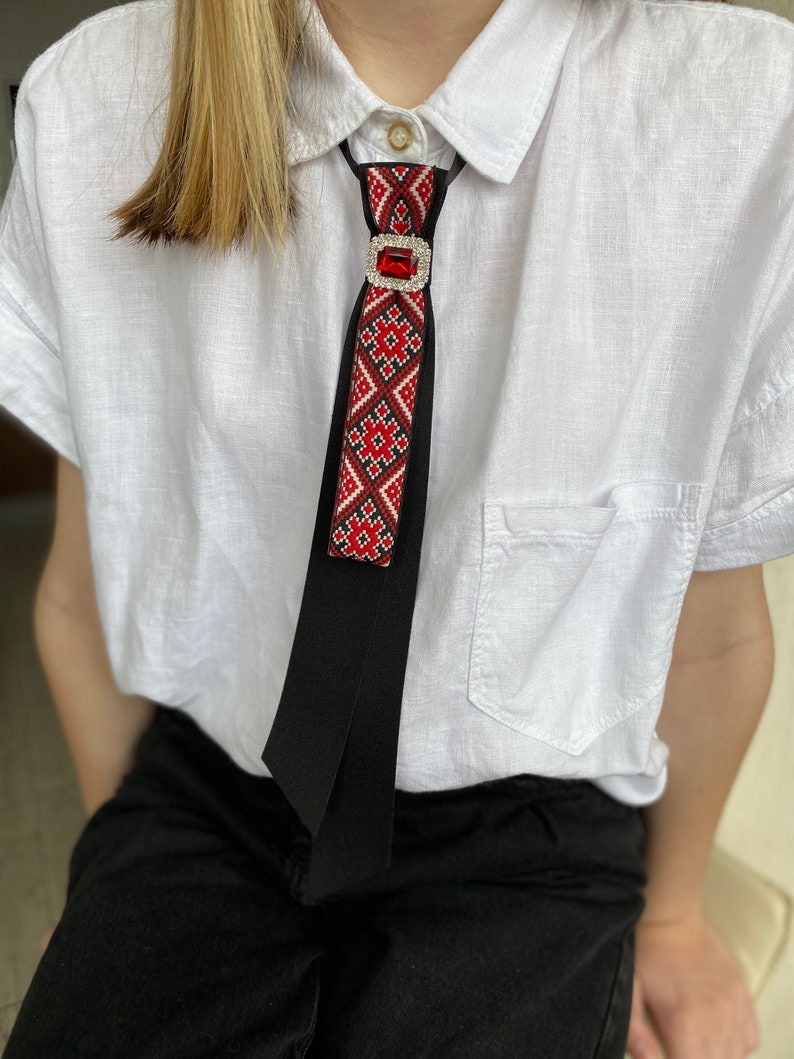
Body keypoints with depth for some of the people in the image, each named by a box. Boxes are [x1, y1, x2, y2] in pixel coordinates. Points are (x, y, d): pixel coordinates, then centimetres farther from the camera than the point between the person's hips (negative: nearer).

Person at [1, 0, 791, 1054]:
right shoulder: (88, 99, -11)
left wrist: (672, 912, 10)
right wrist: (126, 835, 12)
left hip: (515, 843, 0)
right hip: (201, 797, 2)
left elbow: (709, 633, -6)